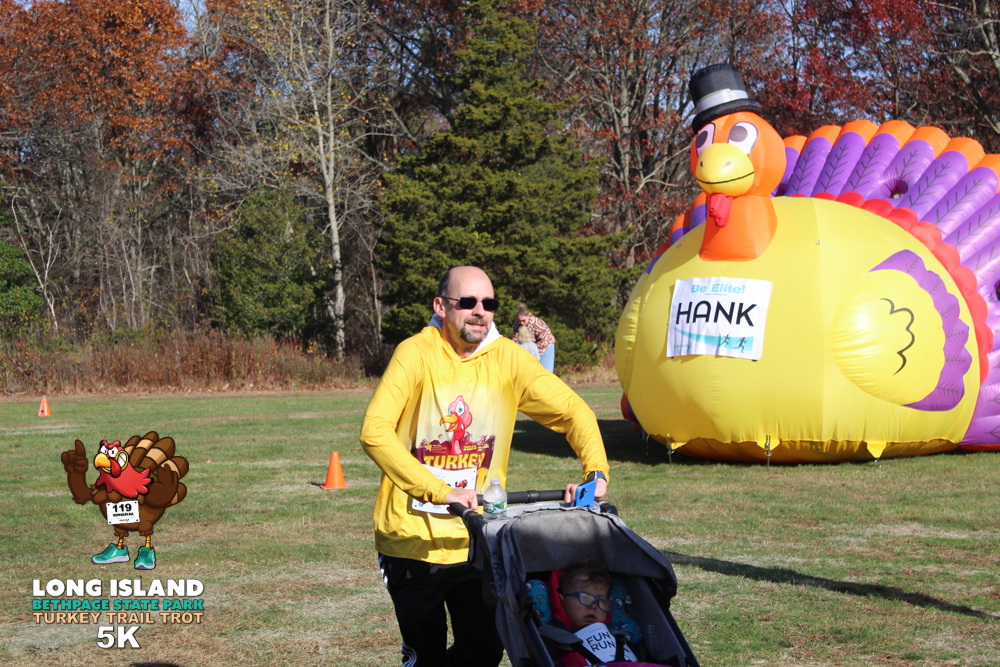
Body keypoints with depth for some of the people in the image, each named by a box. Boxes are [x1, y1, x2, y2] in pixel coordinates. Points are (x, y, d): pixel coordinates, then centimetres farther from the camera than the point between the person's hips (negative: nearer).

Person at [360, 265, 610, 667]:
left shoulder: (506, 358, -2)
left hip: (478, 540, 3)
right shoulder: (416, 354, -13)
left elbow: (573, 411, 0)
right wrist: (441, 491, -31)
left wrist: (596, 472, -18)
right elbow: (375, 431, -24)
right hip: (413, 539, -3)